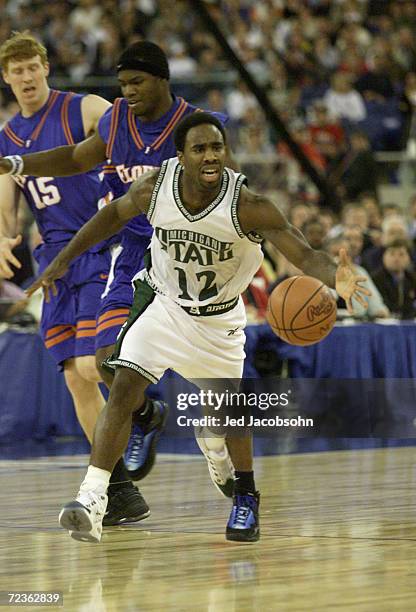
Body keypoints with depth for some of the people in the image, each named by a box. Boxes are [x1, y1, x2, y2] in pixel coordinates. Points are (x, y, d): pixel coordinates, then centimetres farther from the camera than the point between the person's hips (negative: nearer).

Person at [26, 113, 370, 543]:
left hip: (219, 316, 0)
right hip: (163, 302, 1)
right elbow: (115, 214, 0)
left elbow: (305, 256, -34)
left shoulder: (248, 207, -31)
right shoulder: (155, 187, -22)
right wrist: (63, 260, 1)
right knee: (125, 388, -17)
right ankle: (93, 497, -19)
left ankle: (245, 497, 34)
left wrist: (337, 279, -56)